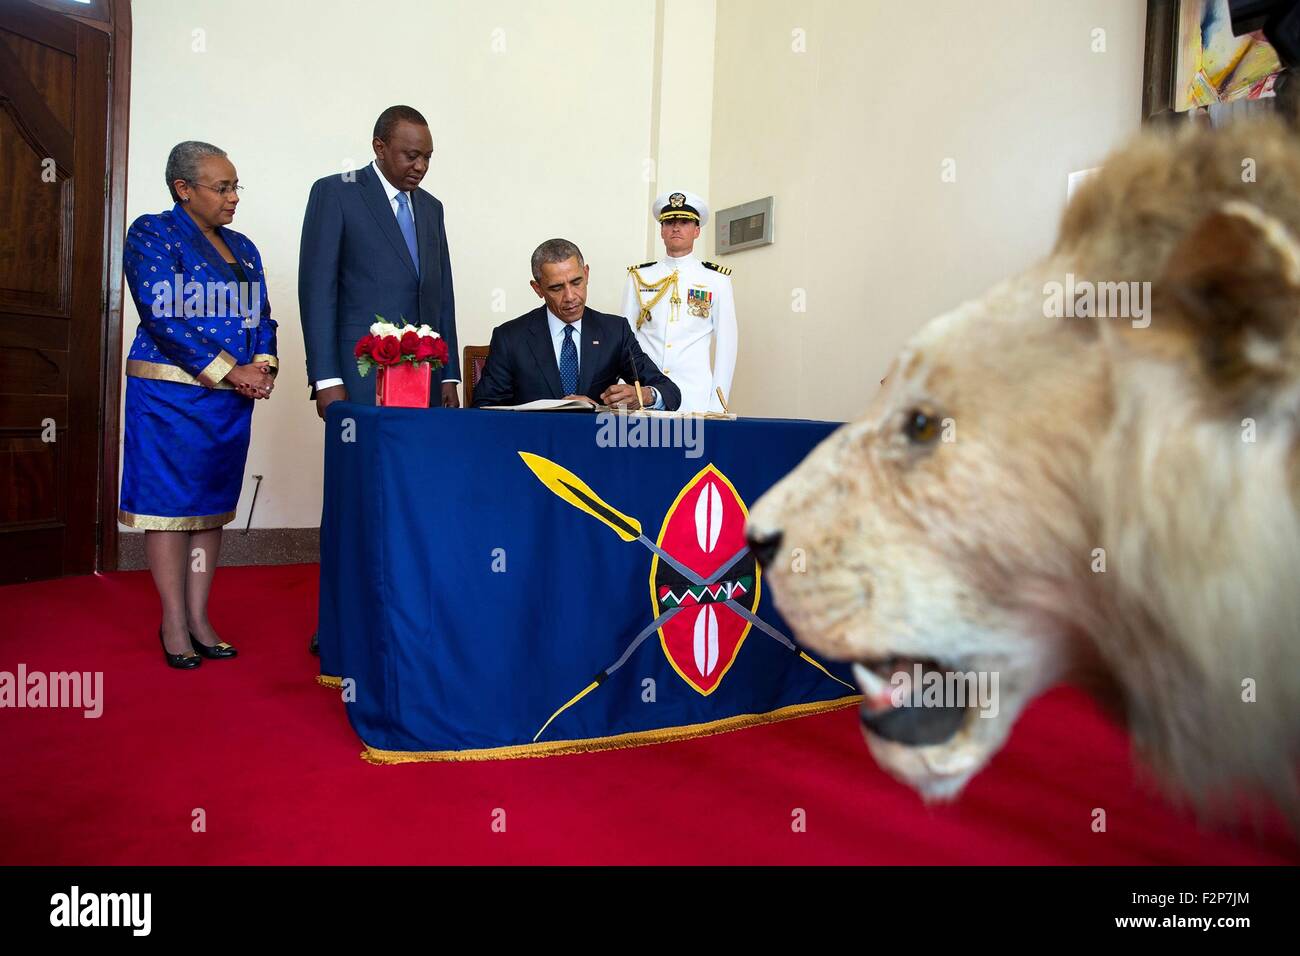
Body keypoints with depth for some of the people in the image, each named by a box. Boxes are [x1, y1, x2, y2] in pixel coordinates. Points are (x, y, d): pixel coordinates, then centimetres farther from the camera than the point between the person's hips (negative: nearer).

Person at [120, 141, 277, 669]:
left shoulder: (242, 247, 15)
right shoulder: (152, 234, -5)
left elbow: (261, 315, 14)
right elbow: (161, 317, -15)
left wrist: (264, 364, -6)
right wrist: (231, 370, -17)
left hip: (232, 397, 6)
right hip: (171, 394, -6)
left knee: (212, 505, 8)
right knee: (170, 501, -1)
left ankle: (199, 618, 16)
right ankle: (174, 624, 8)